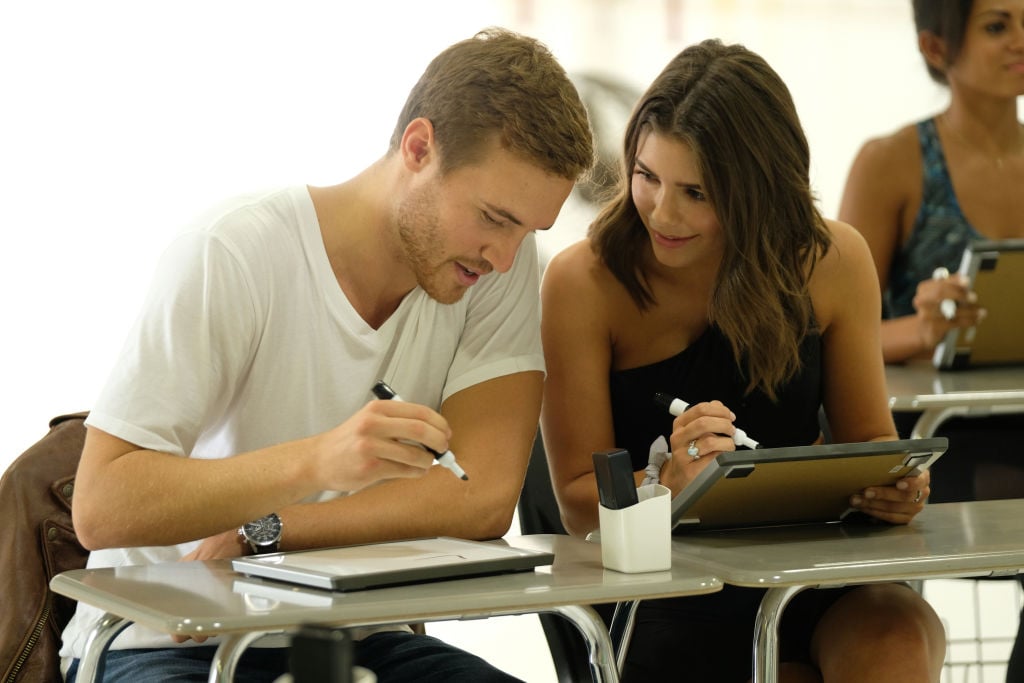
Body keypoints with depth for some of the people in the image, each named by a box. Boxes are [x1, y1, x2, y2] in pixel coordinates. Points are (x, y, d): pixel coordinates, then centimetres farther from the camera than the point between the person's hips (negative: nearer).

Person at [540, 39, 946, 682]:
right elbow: (580, 498, -7)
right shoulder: (584, 281, -8)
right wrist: (667, 482, -29)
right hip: (673, 602, -2)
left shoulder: (831, 261, 0)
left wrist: (895, 483, -13)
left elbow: (868, 437, 11)